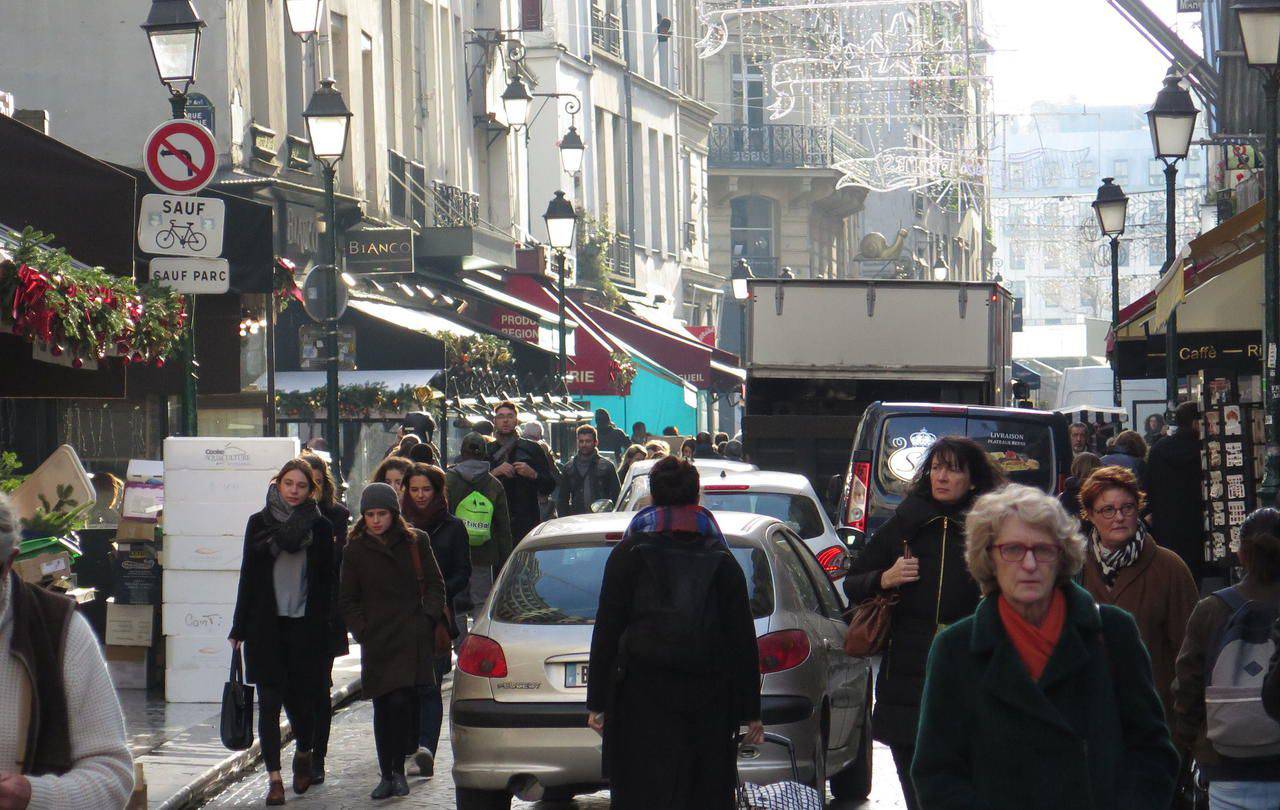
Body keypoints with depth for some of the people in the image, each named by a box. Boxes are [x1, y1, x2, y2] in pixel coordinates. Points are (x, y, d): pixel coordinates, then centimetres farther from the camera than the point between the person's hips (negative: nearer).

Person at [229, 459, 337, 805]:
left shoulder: (320, 527, 3)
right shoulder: (259, 523, 5)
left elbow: (327, 582, 5)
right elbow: (248, 576, 8)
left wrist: (326, 627, -3)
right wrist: (240, 627, 5)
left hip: (307, 626, 0)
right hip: (266, 626, 0)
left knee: (301, 699, 5)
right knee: (270, 701, -4)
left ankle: (303, 754, 34)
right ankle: (274, 778, -4)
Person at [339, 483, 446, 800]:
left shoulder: (416, 542, 5)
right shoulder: (356, 550, 6)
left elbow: (435, 584, 10)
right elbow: (347, 599, 11)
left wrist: (428, 619, -3)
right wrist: (362, 630, -1)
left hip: (412, 639, -2)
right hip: (376, 642, 2)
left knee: (401, 702, -14)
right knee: (382, 709, 3)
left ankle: (399, 771, -6)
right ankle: (387, 776, 11)